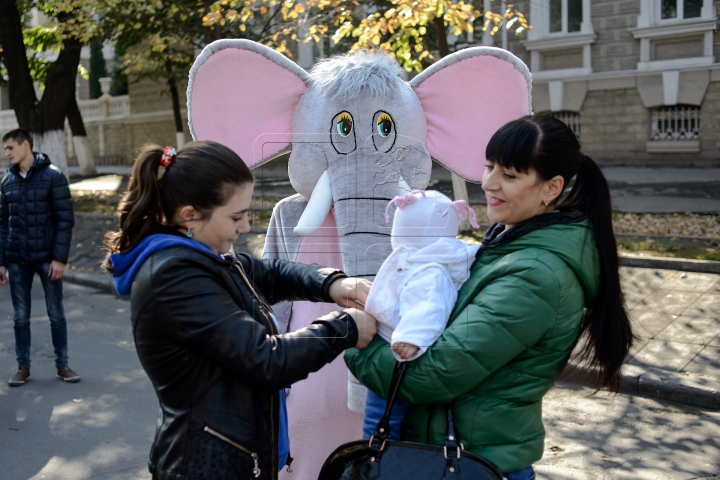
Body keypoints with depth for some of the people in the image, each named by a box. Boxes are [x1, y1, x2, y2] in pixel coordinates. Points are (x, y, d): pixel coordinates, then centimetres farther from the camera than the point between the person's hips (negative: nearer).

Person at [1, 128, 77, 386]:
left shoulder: (53, 176, -7)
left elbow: (65, 220, -9)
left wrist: (60, 258, -14)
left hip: (47, 258, -4)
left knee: (56, 314, 7)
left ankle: (62, 364, 20)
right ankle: (23, 367, 21)